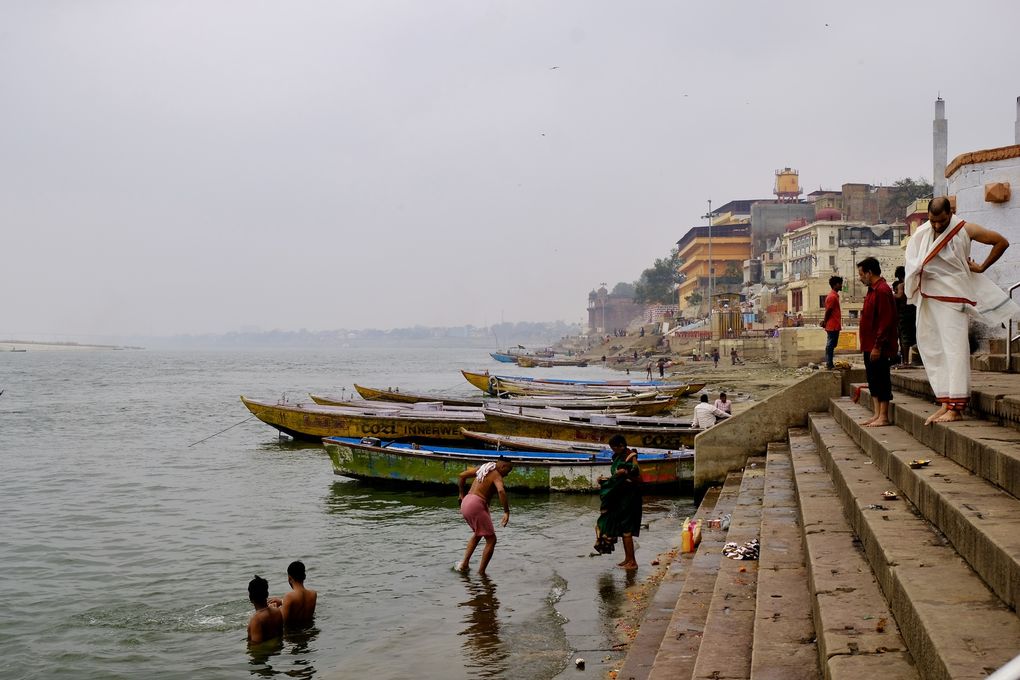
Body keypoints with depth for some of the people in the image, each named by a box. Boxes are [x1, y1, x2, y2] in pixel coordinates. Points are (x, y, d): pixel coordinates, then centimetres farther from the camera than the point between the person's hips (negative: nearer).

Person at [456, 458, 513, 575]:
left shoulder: (482, 468, 17)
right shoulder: (497, 476, -8)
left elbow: (461, 476, 23)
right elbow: (501, 491, -28)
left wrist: (462, 495, 28)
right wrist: (506, 512, -25)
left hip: (465, 503, 9)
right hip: (477, 505, -9)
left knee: (478, 533, 31)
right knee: (491, 540, 1)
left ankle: (464, 563, 22)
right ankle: (481, 572, 0)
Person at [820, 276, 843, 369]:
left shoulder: (835, 295, 16)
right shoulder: (832, 296, -16)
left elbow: (828, 311, 17)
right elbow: (828, 311, -16)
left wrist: (824, 322, 12)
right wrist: (825, 322, -7)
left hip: (835, 326, 10)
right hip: (833, 326, -10)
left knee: (831, 345, 12)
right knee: (830, 345, -5)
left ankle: (829, 363, 17)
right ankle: (829, 364, -2)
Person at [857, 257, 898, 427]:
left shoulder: (882, 291, -16)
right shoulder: (872, 290, 16)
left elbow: (885, 321, -21)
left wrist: (877, 346, -22)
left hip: (879, 347, -10)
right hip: (870, 345, 10)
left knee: (881, 379, -4)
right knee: (872, 378, 13)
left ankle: (883, 417, 1)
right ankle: (877, 414, 19)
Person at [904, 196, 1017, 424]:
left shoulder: (965, 230, -5)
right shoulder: (921, 233, 7)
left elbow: (1002, 242, 4)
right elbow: (912, 264, 19)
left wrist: (981, 267, 5)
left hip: (951, 297, -5)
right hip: (927, 298, 5)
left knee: (954, 348, -10)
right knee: (931, 350, 3)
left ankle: (956, 407, -13)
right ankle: (944, 403, 8)